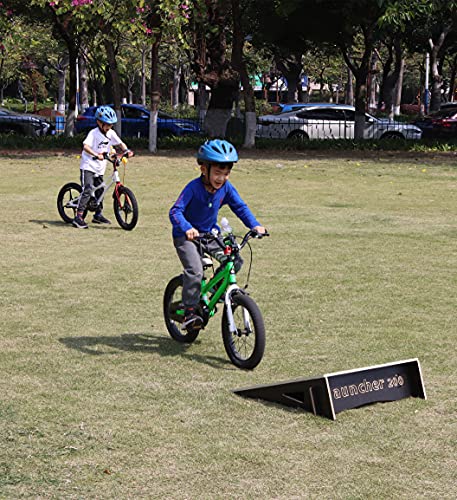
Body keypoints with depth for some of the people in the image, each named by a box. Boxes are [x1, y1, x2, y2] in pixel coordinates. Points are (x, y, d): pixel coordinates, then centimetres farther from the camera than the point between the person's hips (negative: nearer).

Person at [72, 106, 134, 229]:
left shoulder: (111, 133, 3)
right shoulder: (94, 133, -17)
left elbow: (120, 143, 14)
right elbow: (86, 146, -29)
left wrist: (127, 150, -5)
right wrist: (96, 155, -44)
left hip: (100, 168, 7)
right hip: (88, 165, -7)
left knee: (99, 191, 17)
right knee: (88, 189, -19)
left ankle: (98, 214, 35)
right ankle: (78, 217, -21)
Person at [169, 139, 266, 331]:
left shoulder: (226, 188, -8)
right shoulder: (194, 188, -23)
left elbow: (240, 207, 0)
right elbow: (175, 211, -30)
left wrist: (255, 225, -17)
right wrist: (187, 228, -49)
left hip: (210, 234, 6)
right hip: (186, 236, -5)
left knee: (234, 261, -10)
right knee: (195, 271, -24)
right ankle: (190, 310, -11)